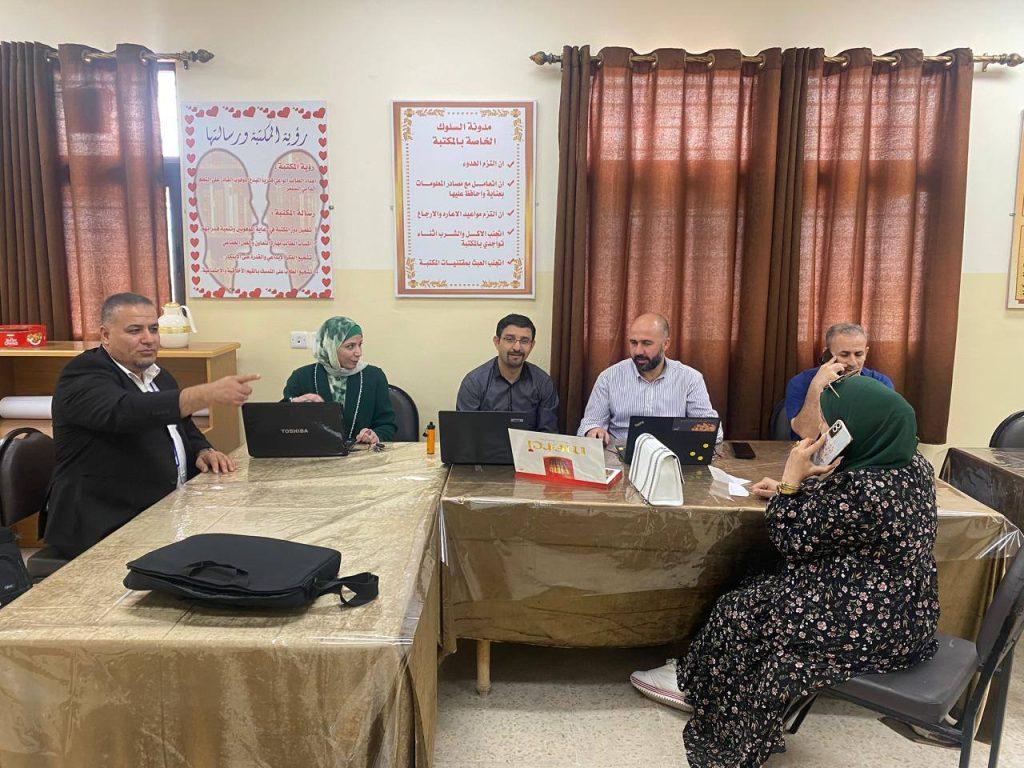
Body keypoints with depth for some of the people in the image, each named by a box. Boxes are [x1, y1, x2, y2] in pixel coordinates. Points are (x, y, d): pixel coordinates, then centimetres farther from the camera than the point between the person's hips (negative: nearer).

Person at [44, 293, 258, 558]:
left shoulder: (158, 375, 15)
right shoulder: (84, 375, -10)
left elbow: (185, 427, 24)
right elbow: (126, 412, -30)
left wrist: (203, 452, 0)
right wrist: (208, 394, -40)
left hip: (171, 509, 8)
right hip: (110, 527, -8)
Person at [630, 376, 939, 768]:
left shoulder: (865, 490, -30)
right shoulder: (913, 464, 0)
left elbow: (791, 539, -18)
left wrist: (791, 478, -13)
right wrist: (791, 490, 9)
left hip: (871, 626, -9)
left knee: (742, 612, 5)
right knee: (759, 590, 15)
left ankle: (696, 684, 28)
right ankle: (702, 680, 25)